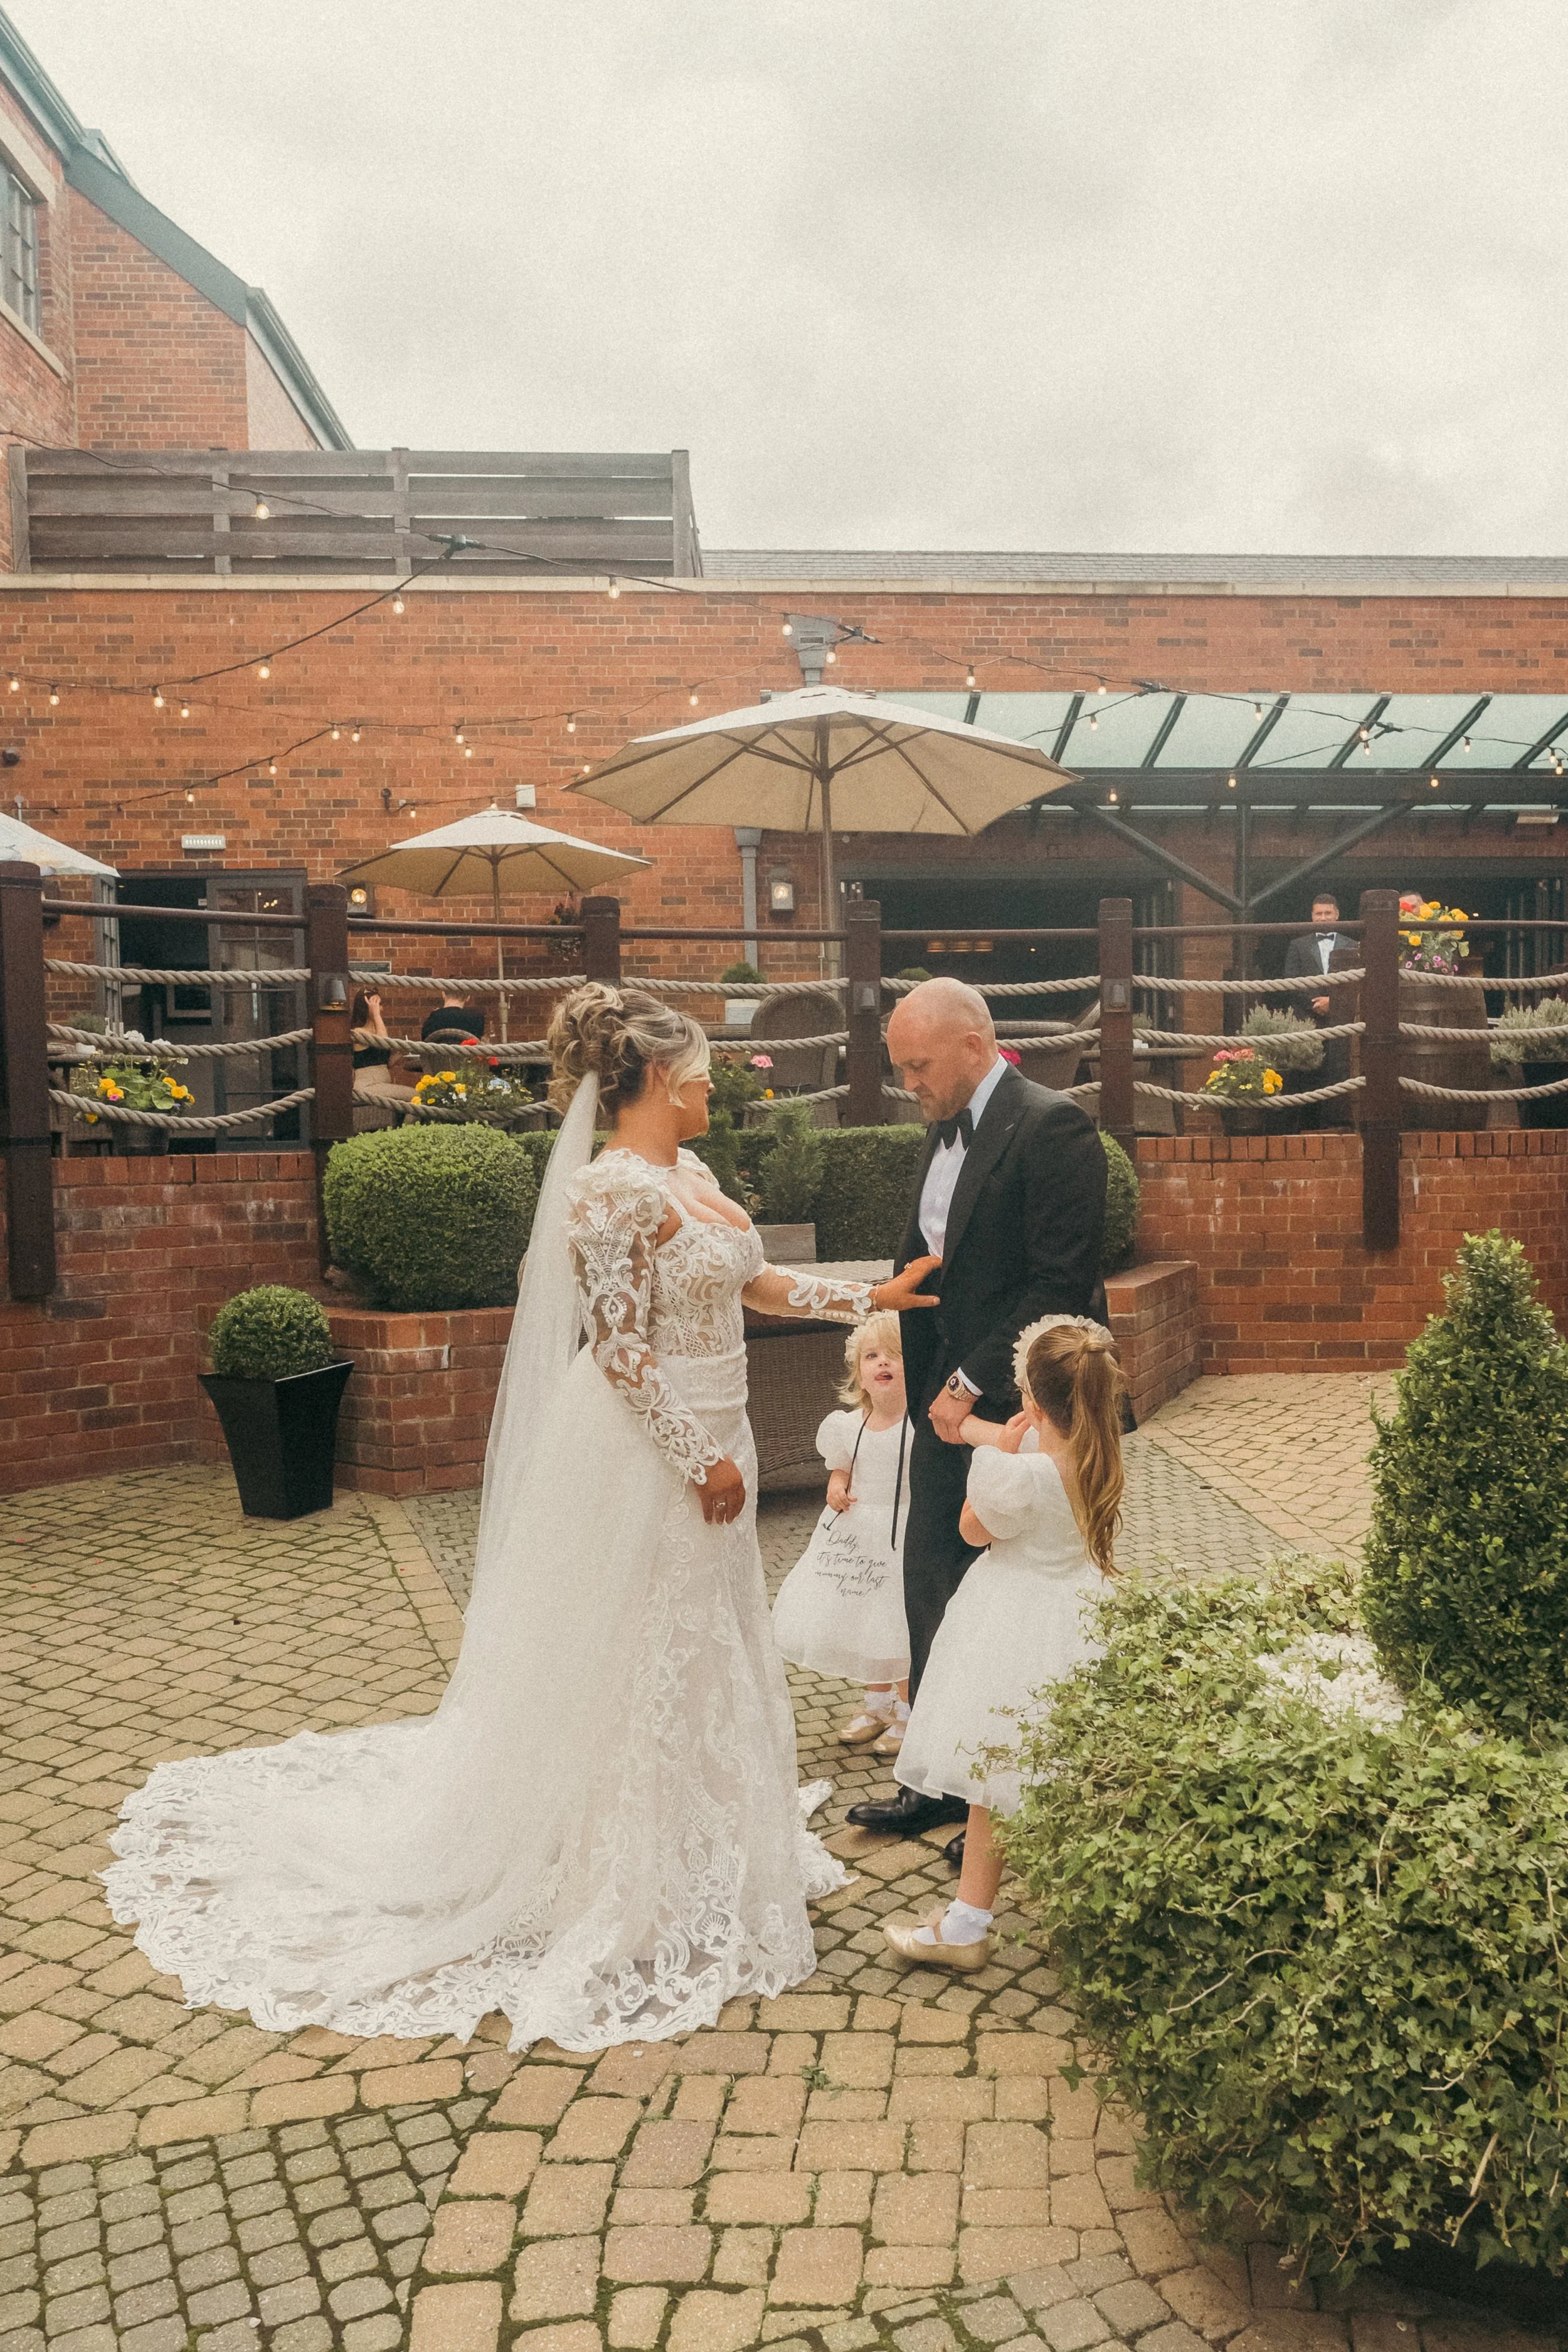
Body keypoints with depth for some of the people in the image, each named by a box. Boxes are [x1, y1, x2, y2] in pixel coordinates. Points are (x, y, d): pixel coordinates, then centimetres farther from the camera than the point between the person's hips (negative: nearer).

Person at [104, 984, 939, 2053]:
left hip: (706, 1439, 10)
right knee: (635, 1654, 4)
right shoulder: (614, 1185, -21)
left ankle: (696, 1843, 39)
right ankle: (626, 1881, 21)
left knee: (708, 1640, 20)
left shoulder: (693, 1177, 8)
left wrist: (874, 1294, 12)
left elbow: (758, 1282, 16)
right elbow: (620, 1348, -23)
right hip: (645, 1452, -10)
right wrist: (701, 1460, -19)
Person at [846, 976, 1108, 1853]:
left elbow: (1062, 1284, -20)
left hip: (1016, 1412, -8)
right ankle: (942, 1778, 28)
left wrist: (975, 1384, -18)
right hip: (949, 1401, 8)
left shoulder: (1052, 1127, -15)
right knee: (931, 1589, 13)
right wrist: (922, 1385, 7)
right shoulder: (947, 1131, 13)